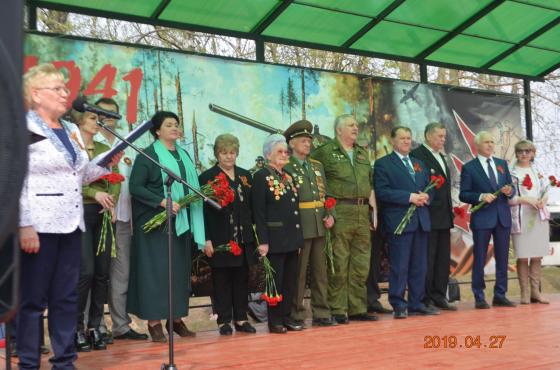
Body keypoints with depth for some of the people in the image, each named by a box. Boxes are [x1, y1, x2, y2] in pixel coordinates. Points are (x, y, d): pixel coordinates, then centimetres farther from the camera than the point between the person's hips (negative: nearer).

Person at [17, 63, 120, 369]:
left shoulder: (71, 131, 16)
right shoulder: (24, 129, -7)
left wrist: (108, 164, 8)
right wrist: (24, 226, -19)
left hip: (70, 225, 8)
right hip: (39, 226, -7)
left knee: (66, 297, 11)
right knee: (33, 298, 0)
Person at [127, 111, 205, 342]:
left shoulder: (183, 155, 16)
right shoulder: (147, 155, -4)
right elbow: (135, 187, -12)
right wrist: (162, 202, -20)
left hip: (181, 221, 6)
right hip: (155, 222, -6)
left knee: (180, 269, 7)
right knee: (155, 269, -4)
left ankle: (176, 318, 16)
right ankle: (154, 321, 3)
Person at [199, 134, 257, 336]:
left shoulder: (245, 175, 13)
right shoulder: (207, 177, -2)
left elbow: (252, 207, 14)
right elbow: (203, 211, -6)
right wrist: (206, 239, -12)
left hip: (244, 238, 4)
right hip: (219, 240, -4)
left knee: (242, 279, 9)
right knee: (222, 280, 3)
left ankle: (241, 319, 19)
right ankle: (224, 321, 12)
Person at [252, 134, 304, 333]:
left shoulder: (288, 176, 15)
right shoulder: (261, 176, -7)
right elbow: (259, 212, -12)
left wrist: (298, 237, 14)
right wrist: (263, 241, -16)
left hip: (292, 239, 7)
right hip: (275, 239, -7)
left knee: (291, 279, 11)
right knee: (276, 280, 0)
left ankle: (286, 316, 21)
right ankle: (275, 321, 11)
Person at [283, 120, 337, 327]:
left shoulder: (317, 166, 17)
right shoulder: (286, 167, -5)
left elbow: (326, 195, 17)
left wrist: (330, 216, 2)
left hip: (319, 227, 6)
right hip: (299, 227, -6)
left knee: (320, 271, 10)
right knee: (299, 272, 1)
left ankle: (321, 313, 18)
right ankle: (296, 315, 11)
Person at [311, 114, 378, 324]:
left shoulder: (362, 153, 19)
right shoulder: (325, 152, -2)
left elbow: (369, 184, 21)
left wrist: (374, 208, 13)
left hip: (362, 212, 6)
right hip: (340, 212, -6)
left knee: (361, 264, 9)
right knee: (338, 264, -2)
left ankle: (358, 308, 18)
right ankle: (337, 310, 6)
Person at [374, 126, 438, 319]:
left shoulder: (419, 164, 21)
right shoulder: (383, 164, -1)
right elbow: (382, 192, -13)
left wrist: (426, 196, -3)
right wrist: (409, 197, -17)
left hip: (421, 221, 7)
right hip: (399, 221, -6)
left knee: (419, 266, 10)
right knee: (399, 266, -5)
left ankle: (416, 303, 19)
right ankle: (398, 305, 4)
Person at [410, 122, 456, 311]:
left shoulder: (441, 156, 20)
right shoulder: (417, 155, -9)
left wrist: (450, 210, 17)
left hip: (444, 217, 9)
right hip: (428, 216, -9)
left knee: (443, 259, 11)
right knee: (427, 259, -3)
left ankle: (439, 297, 19)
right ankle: (425, 300, 5)